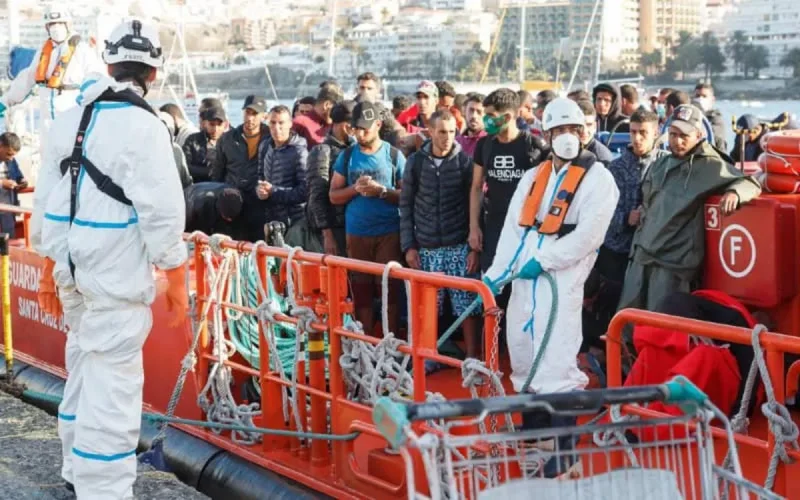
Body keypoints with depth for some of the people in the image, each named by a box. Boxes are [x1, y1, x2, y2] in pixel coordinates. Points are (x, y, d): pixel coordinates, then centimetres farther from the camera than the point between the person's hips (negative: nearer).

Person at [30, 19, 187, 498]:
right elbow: (161, 210, -16)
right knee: (112, 379, -5)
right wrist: (177, 280, -8)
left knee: (84, 364, 22)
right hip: (115, 274, -8)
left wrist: (49, 269, 21)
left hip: (71, 265, 8)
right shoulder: (143, 126, -14)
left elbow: (47, 197, 14)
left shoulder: (68, 119, 9)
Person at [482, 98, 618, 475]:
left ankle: (561, 454, -8)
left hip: (562, 277, -7)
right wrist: (496, 272, 1)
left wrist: (543, 260, -14)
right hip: (524, 276, 7)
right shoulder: (533, 177, 18)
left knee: (555, 362, -13)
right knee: (523, 358, 12)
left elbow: (588, 234, -12)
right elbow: (513, 228, 12)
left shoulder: (598, 178, -1)